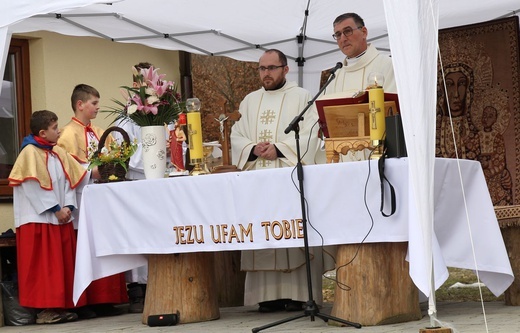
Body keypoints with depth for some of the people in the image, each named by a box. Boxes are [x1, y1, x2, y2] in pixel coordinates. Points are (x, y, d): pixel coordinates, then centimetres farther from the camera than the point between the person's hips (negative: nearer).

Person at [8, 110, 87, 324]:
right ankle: (44, 309, -4)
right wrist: (56, 209, -14)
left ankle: (61, 306, 11)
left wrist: (68, 207, -4)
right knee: (43, 266, -7)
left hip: (61, 218, 7)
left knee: (64, 264, 7)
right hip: (39, 219, -7)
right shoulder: (30, 152, -10)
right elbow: (34, 187, -15)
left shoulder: (59, 153, 12)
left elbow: (69, 181, 11)